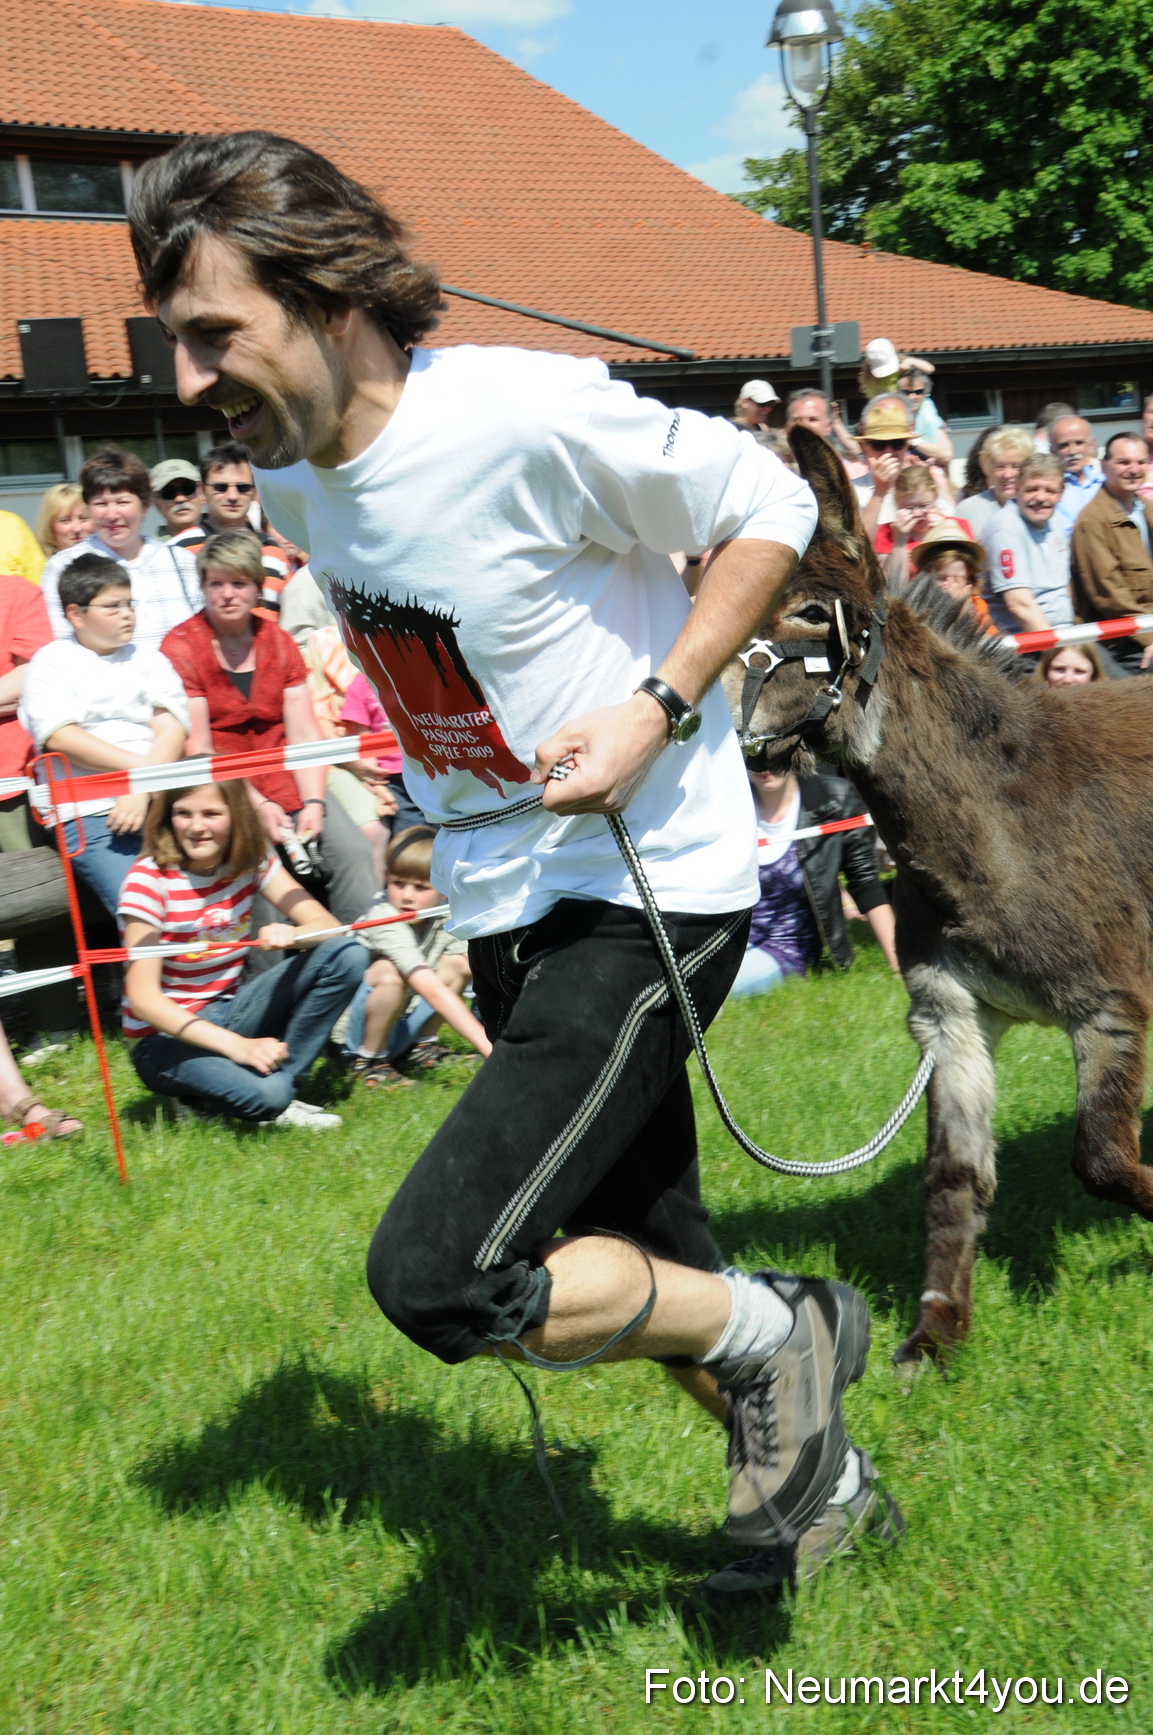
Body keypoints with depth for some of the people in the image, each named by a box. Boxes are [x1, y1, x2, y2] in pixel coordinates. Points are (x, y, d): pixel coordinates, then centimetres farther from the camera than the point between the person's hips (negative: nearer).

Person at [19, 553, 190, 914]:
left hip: (158, 800, 3)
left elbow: (171, 731, 6)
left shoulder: (149, 660, 20)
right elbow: (59, 737, -4)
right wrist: (140, 767, -11)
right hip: (89, 813, -3)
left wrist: (144, 790, -12)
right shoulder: (50, 664, 11)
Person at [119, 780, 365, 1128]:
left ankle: (282, 1079, -10)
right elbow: (143, 998, -23)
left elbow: (328, 926, -6)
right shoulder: (149, 880, -18)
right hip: (167, 1038, -6)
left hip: (228, 1013, 6)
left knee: (347, 955, -13)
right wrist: (237, 1046, -32)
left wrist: (291, 934, -31)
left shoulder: (250, 861, -3)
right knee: (264, 1095, -35)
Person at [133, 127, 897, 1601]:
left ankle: (784, 1337, 7)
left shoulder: (527, 417, -21)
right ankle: (824, 1485, 41)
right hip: (508, 912, 8)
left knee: (438, 1276, -17)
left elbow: (770, 509, -10)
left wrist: (656, 708, -20)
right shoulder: (290, 480, 3)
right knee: (644, 1279, 16)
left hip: (649, 887, -8)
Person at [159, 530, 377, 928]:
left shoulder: (278, 642, 12)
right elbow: (198, 750, -8)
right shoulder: (181, 648, -1)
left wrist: (314, 802, -12)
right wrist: (256, 806, -19)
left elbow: (304, 732, 4)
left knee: (353, 852, -17)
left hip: (284, 778, 4)